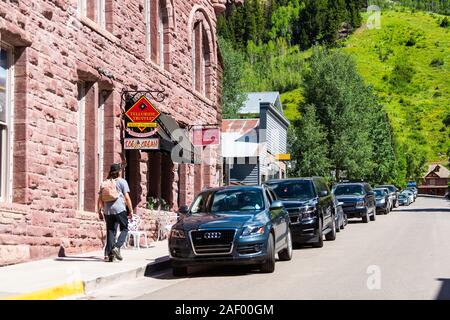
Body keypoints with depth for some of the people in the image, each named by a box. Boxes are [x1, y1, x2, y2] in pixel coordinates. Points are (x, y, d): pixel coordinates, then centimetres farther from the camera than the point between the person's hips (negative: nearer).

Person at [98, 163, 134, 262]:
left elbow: (100, 198, 11)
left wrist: (100, 211, 16)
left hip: (107, 210, 4)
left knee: (110, 231, 8)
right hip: (120, 209, -4)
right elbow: (127, 197, -3)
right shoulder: (122, 182, 1)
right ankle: (117, 247, -13)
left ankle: (108, 254, 3)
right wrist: (131, 211, 0)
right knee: (124, 229, 9)